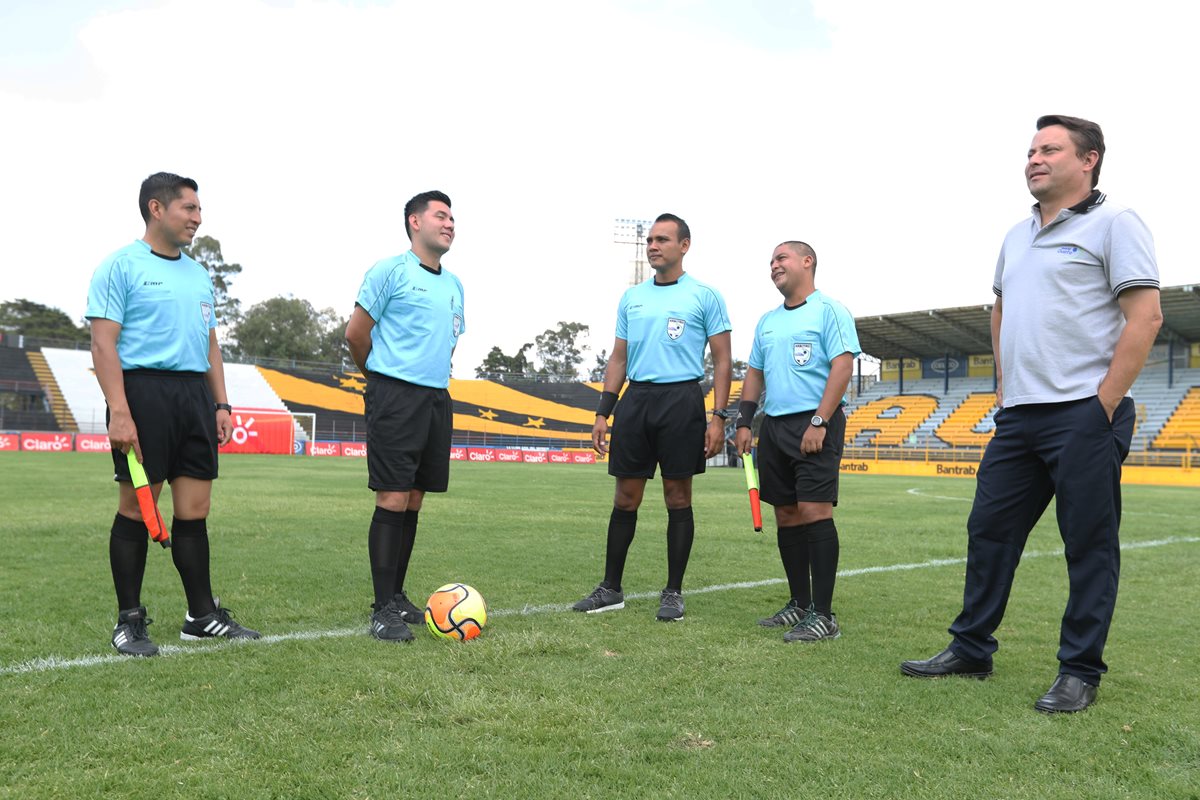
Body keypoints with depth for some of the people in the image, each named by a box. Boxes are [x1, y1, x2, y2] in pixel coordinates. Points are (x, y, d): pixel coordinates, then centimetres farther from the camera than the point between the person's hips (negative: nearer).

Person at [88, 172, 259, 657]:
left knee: (195, 510, 7)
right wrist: (119, 411, -18)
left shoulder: (198, 274, 19)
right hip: (144, 389, -6)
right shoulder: (122, 266, -2)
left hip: (195, 394, 6)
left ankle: (202, 615, 15)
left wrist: (221, 404, 14)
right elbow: (104, 344, -9)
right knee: (137, 509, -1)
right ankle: (129, 621, 10)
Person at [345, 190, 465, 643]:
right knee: (392, 499, -8)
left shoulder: (454, 285, 17)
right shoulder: (390, 271, -4)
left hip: (437, 398, 7)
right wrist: (386, 377, 9)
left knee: (414, 499, 10)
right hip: (395, 397, -7)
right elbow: (355, 334, -2)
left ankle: (397, 596, 19)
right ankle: (383, 609, -3)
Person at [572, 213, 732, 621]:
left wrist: (718, 417, -9)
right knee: (625, 497, 6)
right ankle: (611, 588, 16)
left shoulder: (704, 296, 1)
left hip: (682, 400, -4)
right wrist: (603, 412, 8)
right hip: (635, 399, 4)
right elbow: (618, 358, 16)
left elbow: (722, 360, 0)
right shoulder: (632, 297, 14)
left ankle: (673, 592, 13)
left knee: (677, 497, 2)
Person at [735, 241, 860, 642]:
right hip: (774, 425, 7)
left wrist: (819, 422, -19)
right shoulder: (767, 320, 19)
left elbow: (843, 366, -12)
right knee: (786, 514, 8)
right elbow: (755, 372, 22)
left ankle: (823, 615, -8)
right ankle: (799, 603, 17)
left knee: (814, 511, -12)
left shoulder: (829, 310, -3)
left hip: (815, 425, -7)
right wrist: (744, 421, 11)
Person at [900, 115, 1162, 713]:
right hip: (1018, 416, 8)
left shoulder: (1113, 224, -4)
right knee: (988, 530, 10)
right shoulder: (1016, 238, 18)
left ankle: (1080, 673, 11)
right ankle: (970, 650, 22)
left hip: (1083, 416, -7)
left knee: (1089, 545, 0)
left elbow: (1145, 317, -11)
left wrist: (1104, 405, -15)